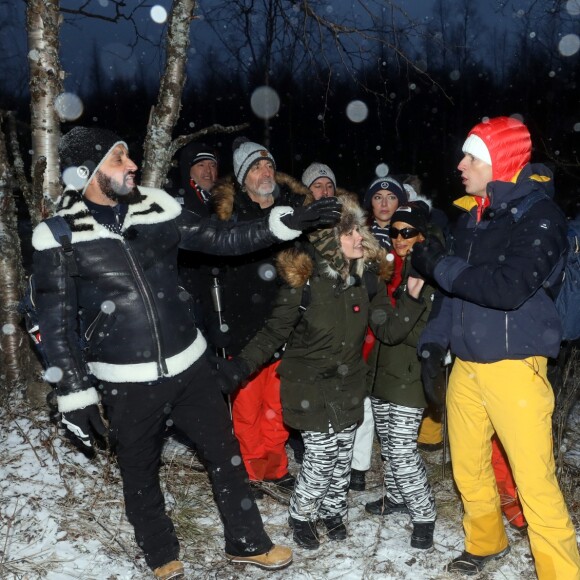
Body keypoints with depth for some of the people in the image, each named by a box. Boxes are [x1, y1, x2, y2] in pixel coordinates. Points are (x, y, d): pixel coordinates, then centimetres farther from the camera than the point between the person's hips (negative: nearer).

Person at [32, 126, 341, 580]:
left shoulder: (156, 208, -1)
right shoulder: (59, 237, -10)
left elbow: (220, 240, 5)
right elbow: (56, 324, -6)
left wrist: (287, 222, -3)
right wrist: (75, 394, -7)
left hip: (189, 365, 4)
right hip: (126, 382, -3)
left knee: (227, 454, 14)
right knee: (141, 475, 15)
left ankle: (247, 542, 35)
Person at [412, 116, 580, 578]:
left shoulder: (540, 215, -11)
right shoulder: (471, 216, 11)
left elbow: (510, 287, -25)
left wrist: (440, 266, -16)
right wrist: (434, 342, 7)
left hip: (514, 365, -7)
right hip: (466, 364, 7)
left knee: (535, 479, -6)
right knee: (467, 466, 16)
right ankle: (486, 543, 38)